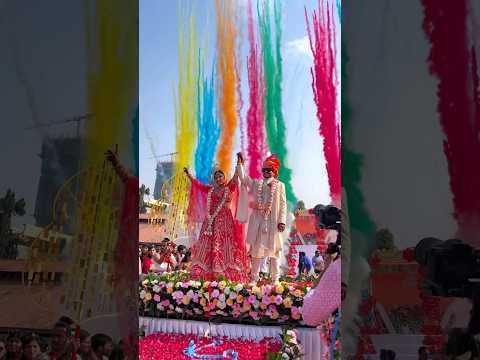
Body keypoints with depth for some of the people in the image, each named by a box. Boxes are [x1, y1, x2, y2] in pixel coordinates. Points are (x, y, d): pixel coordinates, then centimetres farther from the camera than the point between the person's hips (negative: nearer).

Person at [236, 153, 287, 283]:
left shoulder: (280, 185, 3)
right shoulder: (256, 184, 13)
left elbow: (283, 204, -2)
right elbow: (243, 178, 7)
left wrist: (282, 221, -10)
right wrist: (240, 163, 1)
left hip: (272, 222, -3)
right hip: (258, 222, 3)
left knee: (273, 249, 1)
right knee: (256, 249, 4)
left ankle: (275, 278, 7)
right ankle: (254, 278, 10)